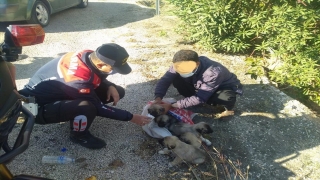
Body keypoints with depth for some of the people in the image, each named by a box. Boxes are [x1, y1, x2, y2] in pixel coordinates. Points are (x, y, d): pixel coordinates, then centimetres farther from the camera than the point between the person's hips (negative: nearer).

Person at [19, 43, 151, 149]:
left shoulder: (91, 56, -15)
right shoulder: (77, 79, -37)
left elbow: (99, 78, 8)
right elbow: (98, 107, -25)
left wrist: (111, 86, -12)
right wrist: (130, 117, -18)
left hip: (60, 91, 8)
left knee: (118, 92, -3)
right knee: (87, 107, -40)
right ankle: (79, 135, -7)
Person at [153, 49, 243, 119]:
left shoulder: (213, 72, -41)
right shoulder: (181, 65, -25)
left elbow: (199, 98, -38)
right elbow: (165, 80, -19)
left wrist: (172, 106, -40)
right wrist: (158, 97, -38)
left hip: (225, 88, -4)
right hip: (200, 87, 5)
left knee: (226, 97, -41)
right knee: (177, 80, -20)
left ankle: (228, 107, -4)